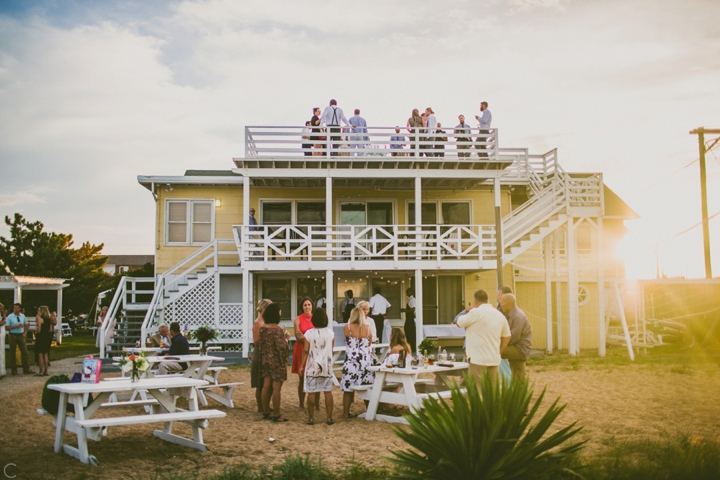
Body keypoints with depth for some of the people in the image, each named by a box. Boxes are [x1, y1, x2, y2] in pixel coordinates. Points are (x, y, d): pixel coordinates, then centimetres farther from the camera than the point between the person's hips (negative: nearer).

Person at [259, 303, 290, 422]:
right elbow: (281, 347, -23)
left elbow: (260, 345, 11)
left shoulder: (262, 329, 4)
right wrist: (285, 339, -7)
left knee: (266, 387, 13)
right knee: (276, 389, -2)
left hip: (265, 361, 8)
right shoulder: (278, 330, -19)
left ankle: (266, 412, 21)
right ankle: (276, 415, 3)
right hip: (277, 362, -7)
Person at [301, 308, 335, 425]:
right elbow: (332, 349, 9)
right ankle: (329, 417, 6)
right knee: (328, 391, 5)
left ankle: (311, 418, 5)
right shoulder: (330, 333, -1)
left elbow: (305, 351, -8)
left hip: (312, 366, -2)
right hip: (327, 366, 2)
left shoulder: (309, 333, -10)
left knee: (311, 392, 2)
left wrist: (302, 365, -1)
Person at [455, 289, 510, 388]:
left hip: (478, 359, -7)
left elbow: (459, 323, -1)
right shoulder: (499, 315, 11)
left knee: (477, 390, -3)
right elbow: (507, 336, 16)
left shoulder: (476, 312, -11)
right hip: (494, 359, 7)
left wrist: (466, 312, 15)